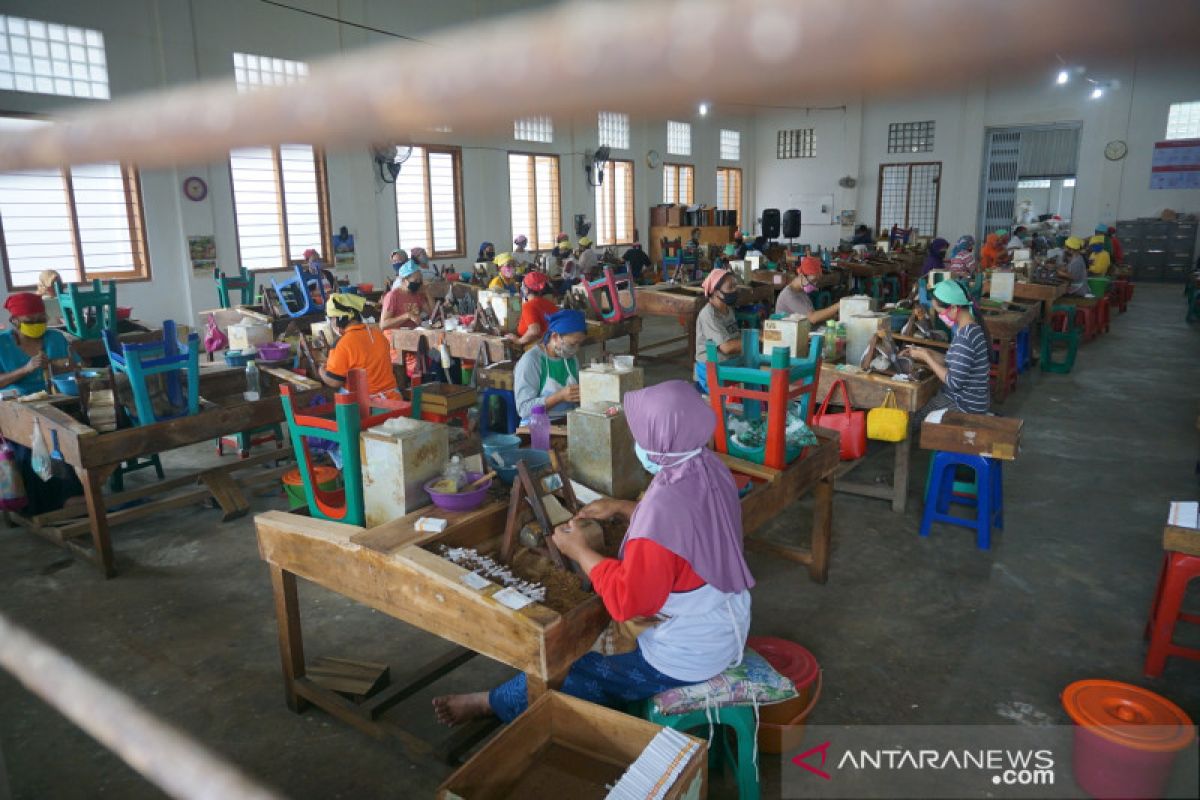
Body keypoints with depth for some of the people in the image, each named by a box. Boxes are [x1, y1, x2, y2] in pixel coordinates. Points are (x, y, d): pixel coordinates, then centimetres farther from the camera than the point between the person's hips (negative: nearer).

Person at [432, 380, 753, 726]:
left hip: (684, 660, -9)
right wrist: (622, 508, 4)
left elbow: (628, 600, -28)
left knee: (562, 674, 6)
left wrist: (578, 551, -15)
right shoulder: (712, 469, -7)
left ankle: (491, 702, 29)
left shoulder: (664, 506, -35)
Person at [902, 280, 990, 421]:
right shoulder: (970, 328, 4)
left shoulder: (964, 336, -26)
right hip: (965, 398, 9)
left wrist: (926, 357, -16)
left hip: (966, 406, -9)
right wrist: (928, 353, 2)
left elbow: (954, 382, -25)